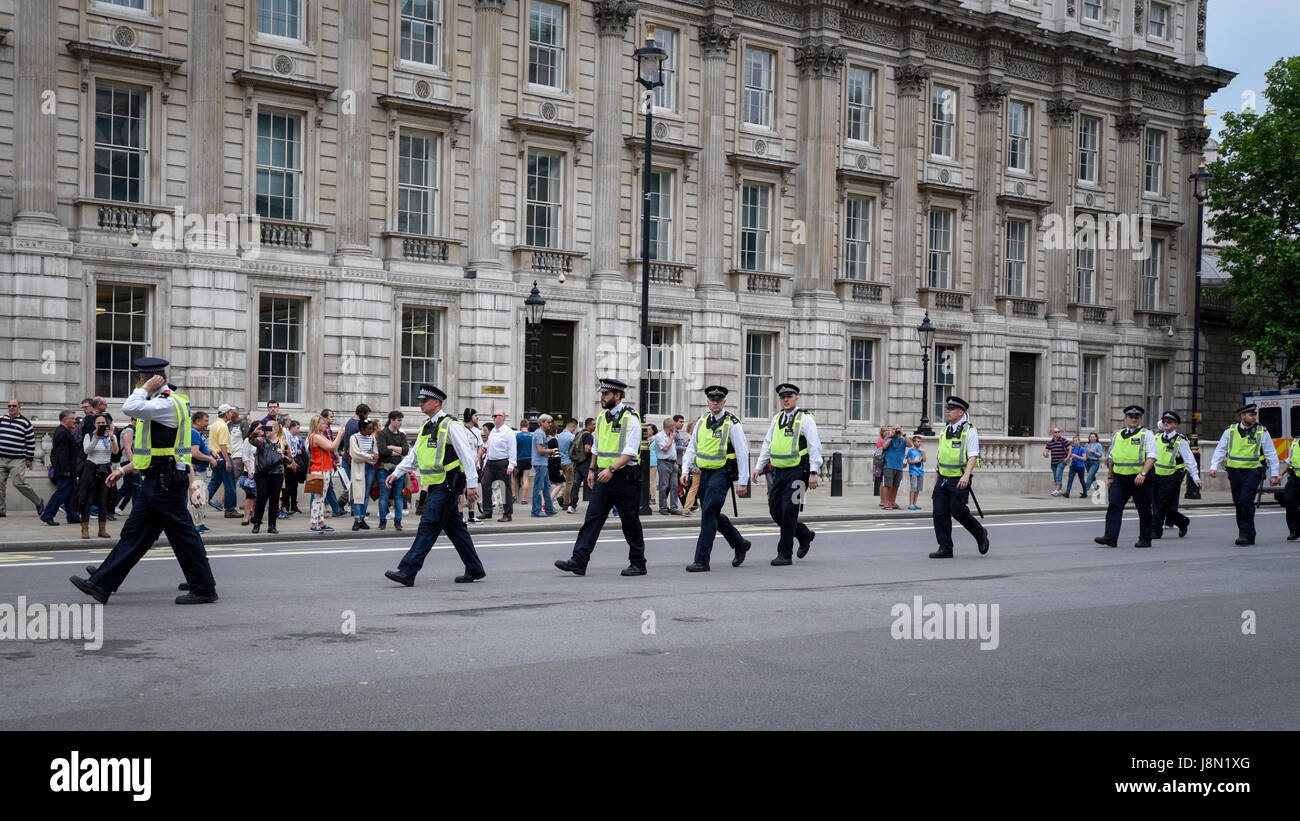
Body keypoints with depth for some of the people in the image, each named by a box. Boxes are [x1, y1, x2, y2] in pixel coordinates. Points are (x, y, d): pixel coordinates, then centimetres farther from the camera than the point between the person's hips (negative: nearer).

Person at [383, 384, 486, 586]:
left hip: (447, 485, -9)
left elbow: (467, 455, -14)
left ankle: (408, 571, -14)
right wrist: (397, 473, 12)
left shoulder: (451, 426, -11)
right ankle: (475, 570, 21)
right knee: (454, 526, 13)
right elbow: (414, 455, 22)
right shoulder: (426, 427, 16)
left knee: (428, 526, -12)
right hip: (436, 486, 9)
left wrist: (472, 484, -17)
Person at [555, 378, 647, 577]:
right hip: (603, 477, 6)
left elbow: (630, 452, -18)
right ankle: (578, 562, -7)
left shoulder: (630, 418, -11)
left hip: (625, 478, -6)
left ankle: (638, 564, 16)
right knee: (592, 519, -2)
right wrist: (592, 470, 22)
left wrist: (611, 469, -26)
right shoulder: (601, 418, 12)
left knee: (630, 523, 4)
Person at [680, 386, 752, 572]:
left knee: (709, 513, -12)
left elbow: (743, 453, -8)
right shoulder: (701, 421, 10)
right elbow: (691, 448, 15)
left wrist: (743, 482, -11)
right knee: (713, 515, 13)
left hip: (722, 473, -7)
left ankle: (702, 561, -10)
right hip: (705, 473, 7)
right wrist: (685, 471, 2)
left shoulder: (731, 423, -7)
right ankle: (740, 544, 34)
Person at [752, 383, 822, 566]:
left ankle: (785, 554, -2)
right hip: (779, 472, 7)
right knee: (775, 511, 6)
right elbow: (767, 444, 20)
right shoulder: (776, 419, 14)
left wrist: (813, 473, -17)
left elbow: (815, 446, -10)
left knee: (788, 511, -10)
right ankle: (804, 535, 29)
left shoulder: (805, 418, -5)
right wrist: (759, 467, 13)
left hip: (797, 472, -7)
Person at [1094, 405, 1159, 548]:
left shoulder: (1146, 435, 1)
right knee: (1114, 505, -8)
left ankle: (1145, 539, 16)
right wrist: (1110, 477, 22)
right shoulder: (1117, 436, 14)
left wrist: (1143, 473, -22)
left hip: (1140, 478, -3)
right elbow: (1111, 458, 23)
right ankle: (1110, 538, -13)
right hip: (1119, 478, 3)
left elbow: (1151, 457, -9)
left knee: (1144, 509, 5)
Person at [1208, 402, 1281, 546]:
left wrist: (1274, 475, 2)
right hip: (1234, 473, 3)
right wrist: (1214, 467, -3)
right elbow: (1220, 450, 9)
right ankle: (1248, 536, 17)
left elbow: (1271, 454, 5)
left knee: (1246, 501, -17)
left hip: (1252, 472, -3)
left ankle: (1245, 534, -11)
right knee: (1238, 503, 6)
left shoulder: (1262, 432, 2)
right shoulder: (1230, 431, 7)